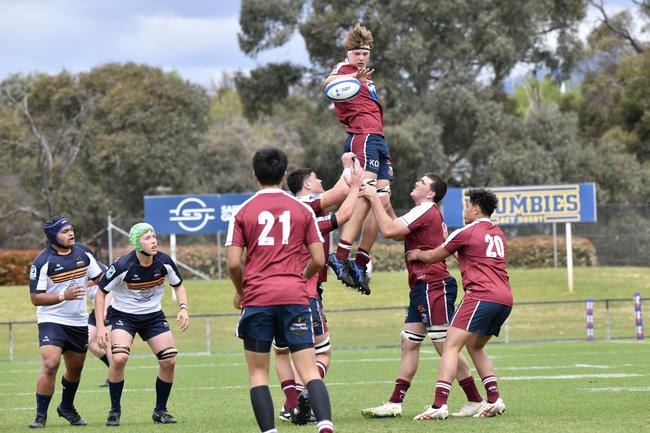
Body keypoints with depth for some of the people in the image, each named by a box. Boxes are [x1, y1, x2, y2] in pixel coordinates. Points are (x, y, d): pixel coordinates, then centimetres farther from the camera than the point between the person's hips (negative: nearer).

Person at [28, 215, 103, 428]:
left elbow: (99, 278, 12)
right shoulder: (42, 263, -16)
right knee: (50, 364, -22)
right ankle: (40, 415, -12)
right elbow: (35, 298, -16)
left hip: (78, 322, 6)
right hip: (51, 320, -6)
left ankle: (66, 408, 41)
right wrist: (64, 296, -28)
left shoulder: (83, 253, 1)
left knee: (75, 369, 16)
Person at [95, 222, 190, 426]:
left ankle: (160, 410, 13)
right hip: (123, 315, -4)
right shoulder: (123, 266, -25)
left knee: (169, 361, -8)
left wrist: (183, 307, -11)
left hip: (153, 315, 4)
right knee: (119, 358, -25)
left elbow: (178, 285, 7)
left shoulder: (164, 262, -13)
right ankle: (115, 410, -6)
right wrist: (100, 327, -20)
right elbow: (101, 292, -14)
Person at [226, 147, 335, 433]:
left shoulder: (242, 212, 3)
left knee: (258, 373, 8)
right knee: (309, 370, -2)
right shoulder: (303, 210, 7)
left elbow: (233, 263, -3)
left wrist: (240, 292, 15)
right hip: (295, 296, 1)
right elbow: (318, 260, 5)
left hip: (257, 299, -1)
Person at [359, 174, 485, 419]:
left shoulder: (425, 211, -12)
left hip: (433, 286, -11)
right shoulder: (429, 213, 20)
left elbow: (389, 230, -21)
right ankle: (395, 404, 8)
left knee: (446, 348, -8)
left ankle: (476, 402, -2)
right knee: (409, 343, 7)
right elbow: (397, 232, 27)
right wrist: (384, 205, 18)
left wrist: (375, 199, -12)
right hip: (422, 288, 11)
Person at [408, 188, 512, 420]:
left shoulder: (467, 232, 0)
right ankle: (494, 400, 11)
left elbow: (433, 257, 12)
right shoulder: (498, 234, 21)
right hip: (505, 299, 8)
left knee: (451, 346, -9)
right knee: (475, 347, 22)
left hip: (481, 295, -8)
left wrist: (416, 254, 31)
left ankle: (439, 405, -22)